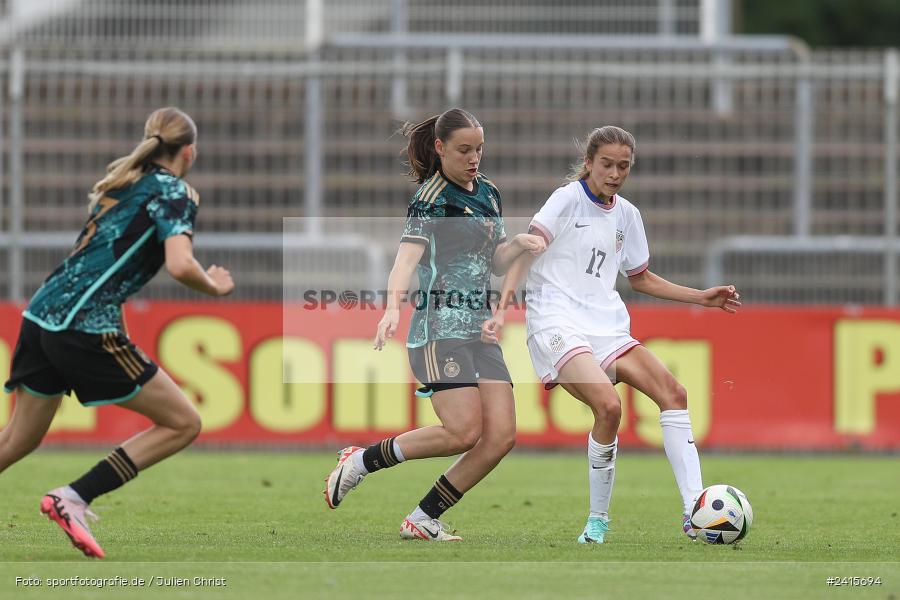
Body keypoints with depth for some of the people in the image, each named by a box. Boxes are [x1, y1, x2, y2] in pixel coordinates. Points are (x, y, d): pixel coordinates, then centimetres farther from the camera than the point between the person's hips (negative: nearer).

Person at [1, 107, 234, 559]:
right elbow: (180, 266, -19)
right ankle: (74, 499, -7)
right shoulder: (174, 192, -3)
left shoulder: (120, 180, 20)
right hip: (87, 329, -8)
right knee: (183, 423, 1)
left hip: (41, 314, 8)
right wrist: (215, 287, 0)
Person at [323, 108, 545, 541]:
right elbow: (406, 258, -22)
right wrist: (393, 307, -39)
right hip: (440, 329, -8)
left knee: (501, 435, -5)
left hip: (480, 328, 8)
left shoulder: (487, 193, 16)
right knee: (464, 432, -19)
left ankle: (421, 520, 1)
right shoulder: (432, 197, -8)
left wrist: (518, 244, 3)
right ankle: (360, 461, 0)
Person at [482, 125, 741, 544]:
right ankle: (598, 520, -11)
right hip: (557, 321, -7)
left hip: (607, 325, 7)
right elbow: (526, 253, -14)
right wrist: (502, 308, -27)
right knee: (608, 405, -28)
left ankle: (694, 512, -10)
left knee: (672, 392, -11)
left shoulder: (626, 215, 16)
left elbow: (640, 278, 29)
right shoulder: (569, 199, -3)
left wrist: (702, 298, 22)